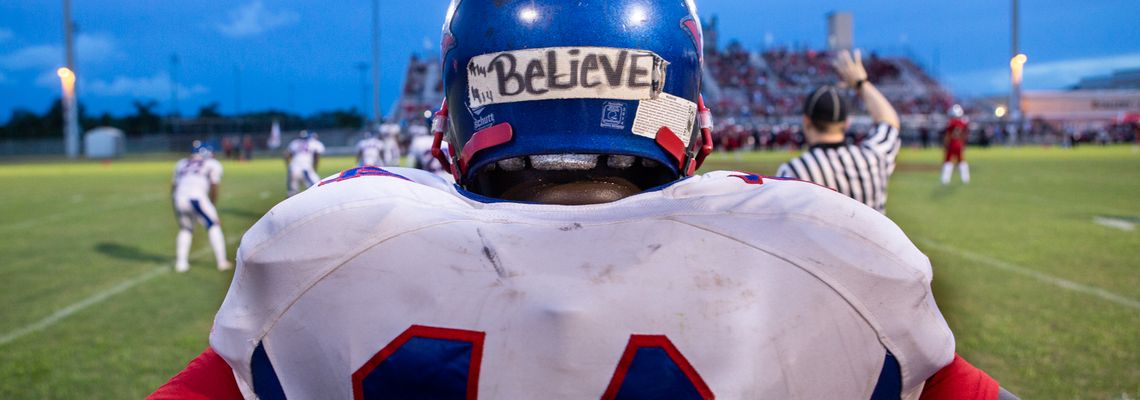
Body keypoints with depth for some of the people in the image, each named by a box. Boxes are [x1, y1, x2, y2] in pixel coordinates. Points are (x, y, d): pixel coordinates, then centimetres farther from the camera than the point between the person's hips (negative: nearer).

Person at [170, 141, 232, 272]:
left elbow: (173, 185, 21)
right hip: (196, 197, -4)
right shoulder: (213, 164, 16)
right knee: (213, 226, 10)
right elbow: (214, 187, 8)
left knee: (185, 229, 23)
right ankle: (222, 261, 6)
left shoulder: (181, 163, 27)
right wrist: (212, 205, 18)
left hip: (178, 198, 4)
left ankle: (181, 263, 15)